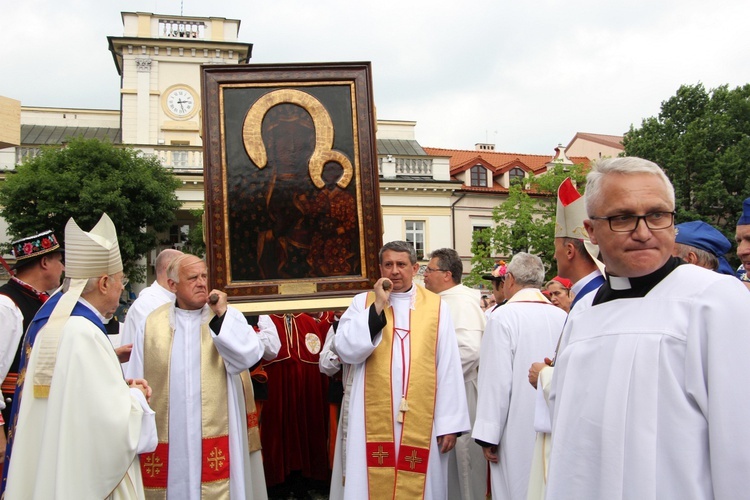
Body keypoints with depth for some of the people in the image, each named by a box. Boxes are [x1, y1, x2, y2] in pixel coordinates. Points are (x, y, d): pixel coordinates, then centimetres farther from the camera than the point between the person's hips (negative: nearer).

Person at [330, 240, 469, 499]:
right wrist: (378, 305, -12)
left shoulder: (435, 306, 2)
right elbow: (347, 351, -9)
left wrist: (449, 422, -3)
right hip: (373, 420, 0)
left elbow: (449, 367, 0)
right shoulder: (362, 302, 4)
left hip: (421, 420, 0)